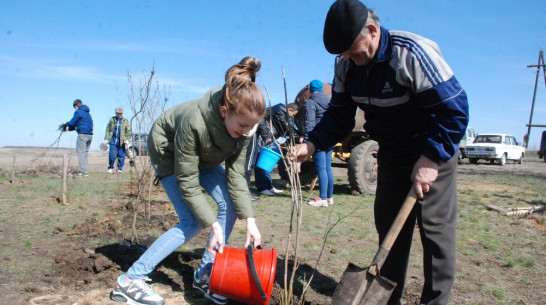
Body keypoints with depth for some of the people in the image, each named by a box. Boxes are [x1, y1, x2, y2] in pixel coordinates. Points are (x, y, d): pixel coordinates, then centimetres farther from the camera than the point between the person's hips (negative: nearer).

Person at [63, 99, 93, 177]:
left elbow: (72, 123, -3)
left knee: (81, 152, -5)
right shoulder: (87, 113, 22)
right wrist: (69, 128, 31)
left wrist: (66, 124, 19)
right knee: (85, 153, 14)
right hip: (90, 134, 8)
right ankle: (85, 170, 14)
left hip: (83, 134, -8)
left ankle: (84, 171, -11)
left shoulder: (78, 112, -5)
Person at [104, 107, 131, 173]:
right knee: (112, 155, -4)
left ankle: (120, 169, 12)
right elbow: (108, 129, 12)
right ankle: (110, 168, 13)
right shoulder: (112, 119, 9)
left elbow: (128, 131, 5)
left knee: (121, 155, 1)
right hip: (113, 140, 0)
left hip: (122, 141, 0)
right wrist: (106, 139, 6)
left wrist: (127, 140, -5)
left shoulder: (125, 121, 6)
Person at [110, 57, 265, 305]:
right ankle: (129, 280, -5)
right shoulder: (194, 121, -41)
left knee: (230, 204, -11)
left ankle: (204, 276, 4)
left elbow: (236, 174, -21)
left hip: (203, 156, 6)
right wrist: (214, 225, -34)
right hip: (168, 151, -6)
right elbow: (187, 183, -32)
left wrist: (250, 220, -28)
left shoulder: (243, 125, -25)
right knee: (192, 221, -14)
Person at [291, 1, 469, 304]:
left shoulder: (413, 53, -27)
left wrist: (431, 159, -27)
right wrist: (312, 144, -17)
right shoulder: (345, 65, -8)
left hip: (434, 152, -5)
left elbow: (455, 110, -25)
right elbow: (339, 116, -2)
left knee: (435, 227, -4)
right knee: (388, 223, 9)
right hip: (391, 153, 6)